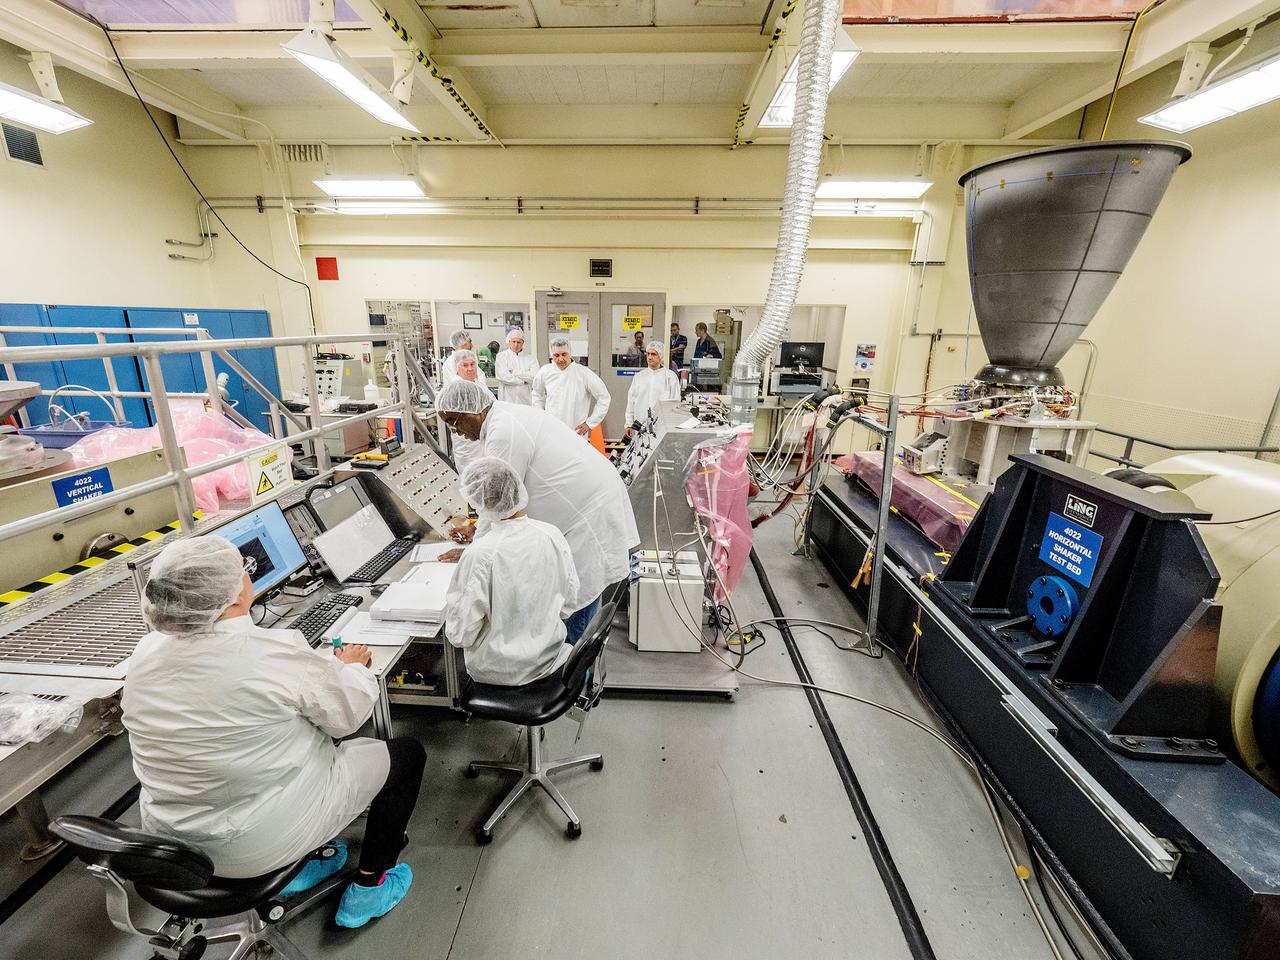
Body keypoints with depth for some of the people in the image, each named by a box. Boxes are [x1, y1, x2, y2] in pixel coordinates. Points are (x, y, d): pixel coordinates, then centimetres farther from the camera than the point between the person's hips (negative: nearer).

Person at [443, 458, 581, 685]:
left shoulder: (479, 555, -26)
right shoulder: (552, 534, -13)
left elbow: (461, 635, -16)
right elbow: (568, 605, -1)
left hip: (500, 670, -3)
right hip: (549, 658, 4)